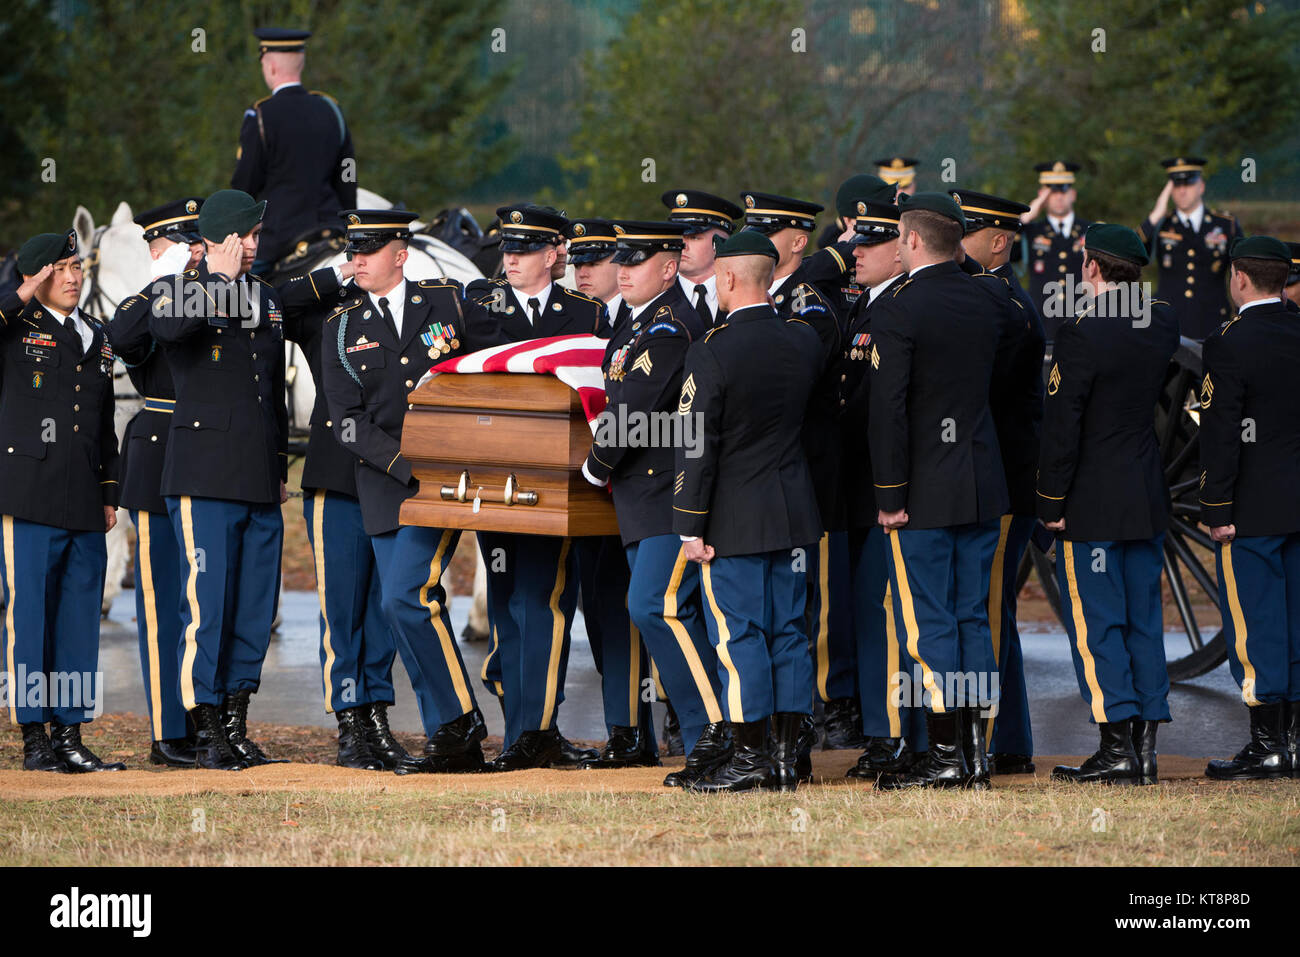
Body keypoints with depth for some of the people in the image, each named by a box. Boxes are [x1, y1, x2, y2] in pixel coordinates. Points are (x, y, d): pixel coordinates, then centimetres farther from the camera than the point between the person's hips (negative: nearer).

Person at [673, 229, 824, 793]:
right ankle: (787, 757, 11)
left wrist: (691, 528, -10)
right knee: (789, 630, 8)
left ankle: (749, 757, 0)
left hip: (735, 516, -6)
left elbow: (696, 445, -14)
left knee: (739, 634, -1)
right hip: (795, 511, 6)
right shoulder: (804, 341, 2)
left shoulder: (711, 353, -15)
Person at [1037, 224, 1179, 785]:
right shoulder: (1164, 325, 4)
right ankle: (1145, 746, 11)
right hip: (1150, 503, 7)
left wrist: (1051, 503, -8)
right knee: (1143, 619, 10)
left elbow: (1062, 428, -16)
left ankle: (1117, 747, -4)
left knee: (1096, 621, -1)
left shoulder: (1081, 337, -16)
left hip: (1093, 506, -7)